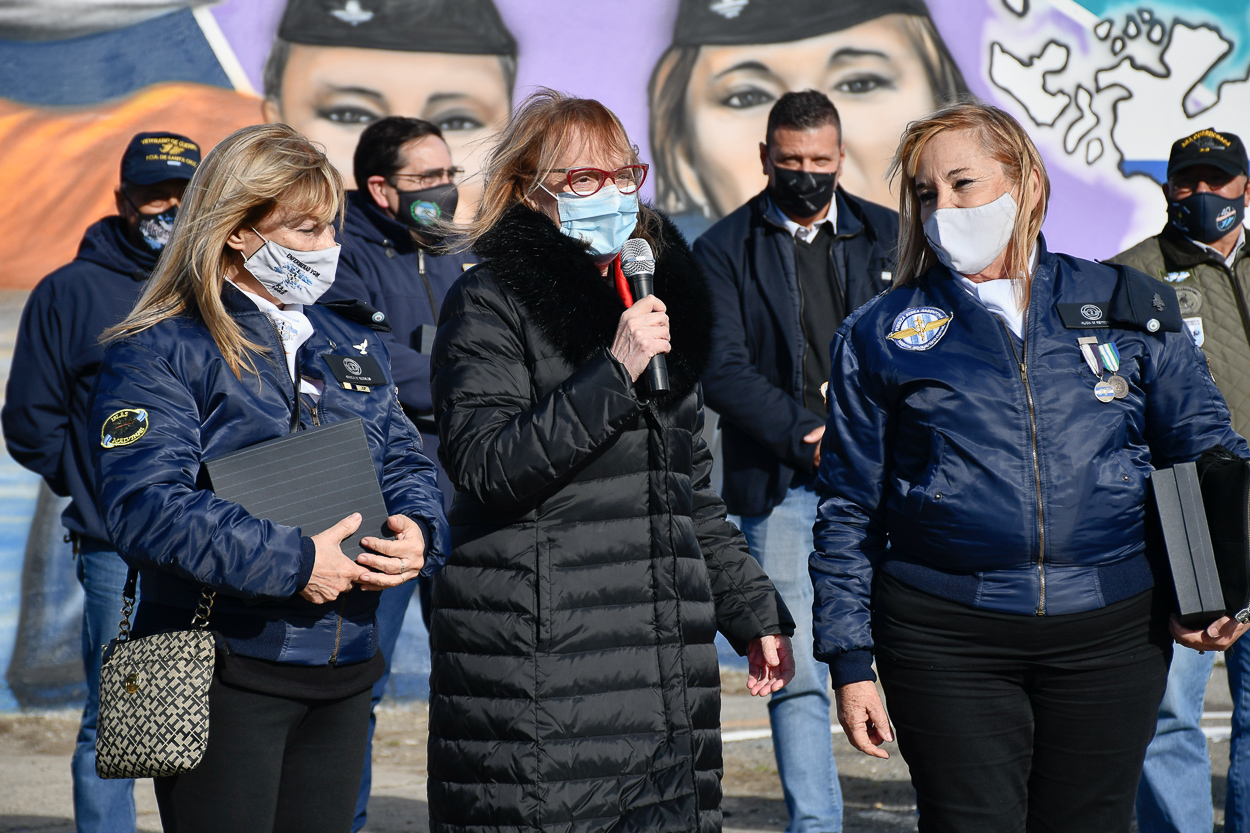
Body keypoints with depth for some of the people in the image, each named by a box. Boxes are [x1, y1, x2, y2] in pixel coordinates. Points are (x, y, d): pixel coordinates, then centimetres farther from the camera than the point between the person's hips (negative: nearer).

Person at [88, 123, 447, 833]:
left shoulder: (351, 341, 14)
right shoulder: (160, 353, -7)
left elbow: (406, 461, 15)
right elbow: (145, 503, -19)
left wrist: (419, 532, -8)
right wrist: (291, 561, -23)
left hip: (343, 671, 6)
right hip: (223, 669, -6)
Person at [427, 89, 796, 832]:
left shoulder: (661, 298, 18)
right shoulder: (491, 303, -2)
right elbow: (485, 464, -16)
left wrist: (754, 611, 22)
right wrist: (615, 372, -18)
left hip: (662, 657, 6)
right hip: (537, 663, -6)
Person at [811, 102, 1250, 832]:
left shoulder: (1129, 308, 8)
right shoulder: (881, 335, 6)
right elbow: (850, 510, 8)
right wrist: (850, 661, 3)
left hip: (1111, 631, 1)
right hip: (947, 640, -1)